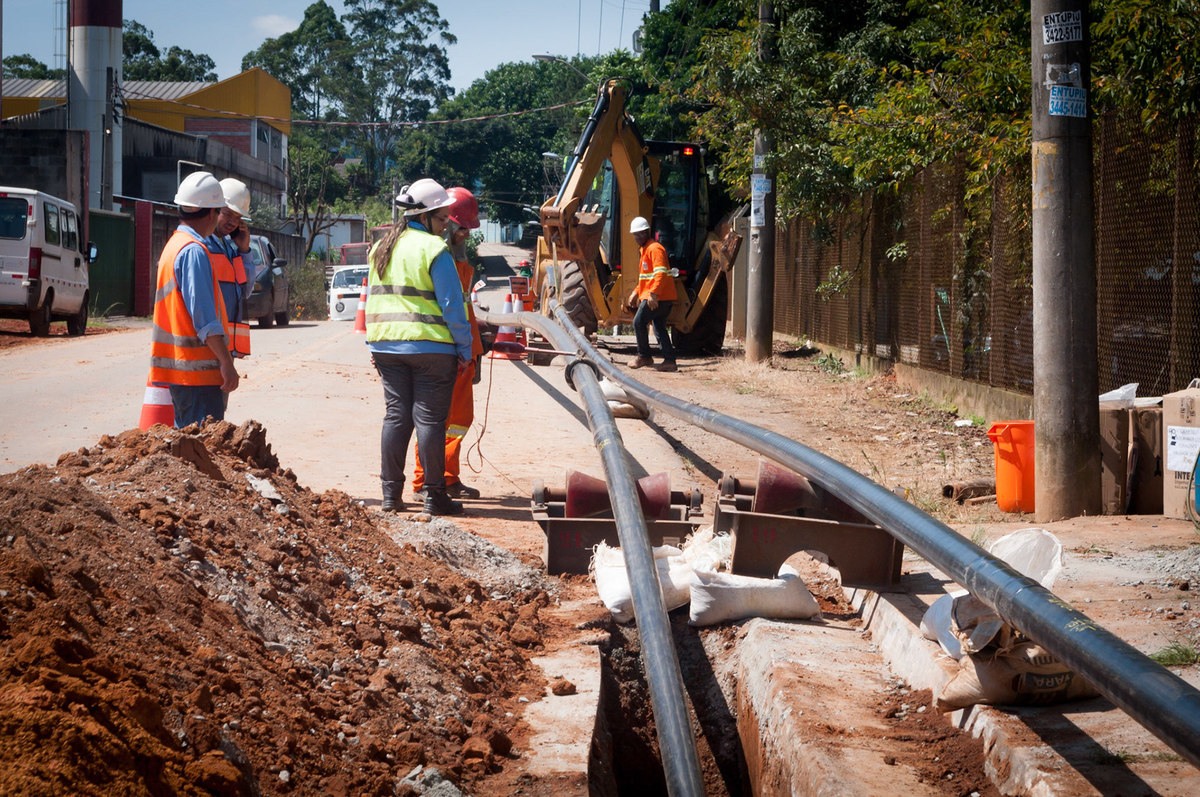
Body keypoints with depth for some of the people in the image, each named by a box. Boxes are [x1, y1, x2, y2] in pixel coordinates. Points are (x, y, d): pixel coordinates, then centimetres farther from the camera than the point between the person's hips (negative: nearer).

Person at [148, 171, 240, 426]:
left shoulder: (174, 245, 18)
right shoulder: (194, 251, -14)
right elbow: (205, 316, -19)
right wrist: (226, 361, -19)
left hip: (179, 368, 10)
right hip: (198, 368, -10)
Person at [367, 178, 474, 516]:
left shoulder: (381, 249, 13)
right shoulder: (434, 250, -10)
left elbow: (372, 302, 16)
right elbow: (451, 304, -11)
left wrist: (376, 347, 20)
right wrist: (465, 349, -5)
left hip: (387, 346, 6)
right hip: (430, 347, -6)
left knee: (396, 416, 9)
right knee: (429, 418, -2)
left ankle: (391, 494, 10)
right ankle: (435, 495, 2)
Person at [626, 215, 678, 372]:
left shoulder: (655, 248, -12)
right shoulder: (644, 250, 21)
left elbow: (661, 273, -24)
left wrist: (653, 294, -31)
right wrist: (636, 292, 30)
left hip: (657, 296, -10)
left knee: (639, 322, -5)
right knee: (659, 327, 7)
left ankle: (644, 357, 4)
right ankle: (669, 361, 4)